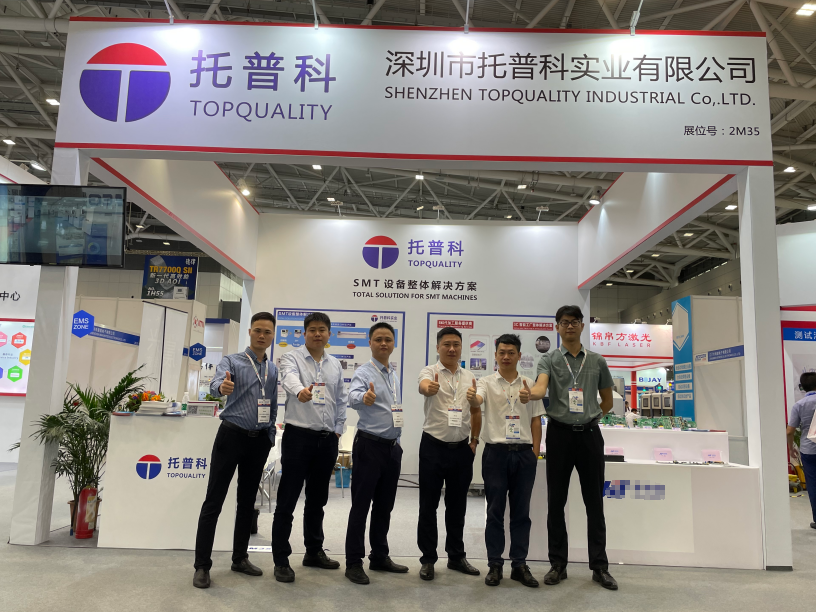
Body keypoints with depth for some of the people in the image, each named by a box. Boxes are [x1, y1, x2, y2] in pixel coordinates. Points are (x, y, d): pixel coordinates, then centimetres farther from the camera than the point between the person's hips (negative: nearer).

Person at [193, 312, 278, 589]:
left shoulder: (274, 370, 10)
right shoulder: (232, 361, -4)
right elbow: (216, 384, -25)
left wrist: (270, 439, 9)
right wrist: (222, 387, -49)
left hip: (259, 440, 5)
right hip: (232, 435, -4)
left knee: (248, 501, 13)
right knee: (214, 500, -1)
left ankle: (240, 558, 25)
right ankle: (202, 565, 8)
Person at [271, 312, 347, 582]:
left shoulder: (335, 365, 12)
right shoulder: (292, 358, -4)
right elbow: (290, 378, -27)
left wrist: (338, 429, 12)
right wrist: (300, 391, -48)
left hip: (327, 440, 5)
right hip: (298, 437, -5)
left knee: (317, 500, 16)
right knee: (287, 500, 1)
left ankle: (314, 552, 30)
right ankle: (281, 560, 12)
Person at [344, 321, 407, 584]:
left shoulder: (394, 376, 12)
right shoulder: (364, 372, -11)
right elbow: (353, 396, -33)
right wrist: (364, 397, -53)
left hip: (393, 447, 7)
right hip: (370, 446, -7)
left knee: (384, 505, 15)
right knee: (361, 505, 1)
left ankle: (379, 557, 28)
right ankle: (354, 563, 11)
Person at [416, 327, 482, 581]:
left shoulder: (470, 378, 8)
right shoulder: (430, 372, -7)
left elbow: (476, 411, 16)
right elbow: (423, 385, -32)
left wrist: (474, 440, 8)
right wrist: (428, 387, -55)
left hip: (462, 449, 4)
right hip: (433, 447, -4)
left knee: (457, 505, 14)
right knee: (429, 505, 5)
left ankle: (456, 556, 28)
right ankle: (428, 559, 18)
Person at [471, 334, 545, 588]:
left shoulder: (529, 384, 8)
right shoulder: (488, 382, 0)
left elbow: (536, 421, 10)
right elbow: (478, 400, -22)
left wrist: (535, 453, 3)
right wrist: (471, 397, -45)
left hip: (524, 453, 2)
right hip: (496, 452, -2)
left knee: (521, 512, 9)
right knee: (495, 512, 5)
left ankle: (520, 565, 20)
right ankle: (495, 565, 16)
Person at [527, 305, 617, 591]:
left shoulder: (597, 361, 9)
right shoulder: (549, 360, 2)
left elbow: (607, 400, 17)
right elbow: (540, 388, -19)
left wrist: (590, 418, 6)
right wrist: (529, 393, -41)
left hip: (589, 434, 1)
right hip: (560, 434, -1)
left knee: (594, 502, 6)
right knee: (556, 501, 4)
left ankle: (600, 567, 17)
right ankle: (558, 564, 16)